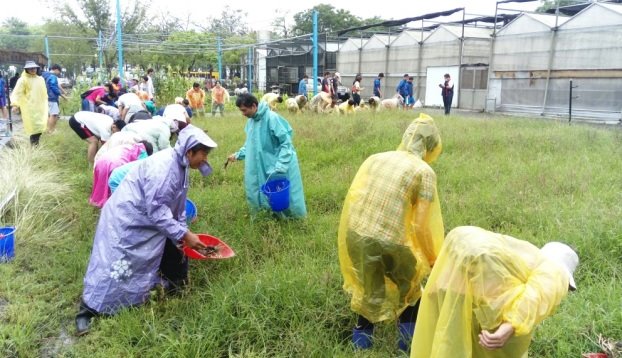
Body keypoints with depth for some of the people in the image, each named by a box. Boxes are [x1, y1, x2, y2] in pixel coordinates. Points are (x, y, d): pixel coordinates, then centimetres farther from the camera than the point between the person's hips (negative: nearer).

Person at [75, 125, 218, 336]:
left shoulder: (180, 166, 0)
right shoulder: (163, 167, -31)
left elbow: (177, 205, 9)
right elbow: (157, 210, -30)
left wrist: (183, 233, 5)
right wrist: (183, 234, -26)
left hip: (149, 222, 10)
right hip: (126, 219, -10)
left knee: (173, 255, 14)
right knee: (113, 265, -4)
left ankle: (175, 289, 32)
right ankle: (87, 312, 9)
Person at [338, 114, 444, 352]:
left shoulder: (374, 158, 9)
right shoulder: (424, 172, -5)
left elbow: (351, 199, 11)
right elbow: (420, 226, -8)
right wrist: (433, 260, 7)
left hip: (355, 234, 5)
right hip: (389, 242, -4)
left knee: (370, 290, 27)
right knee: (409, 287, 26)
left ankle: (362, 341, 44)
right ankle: (409, 340, 41)